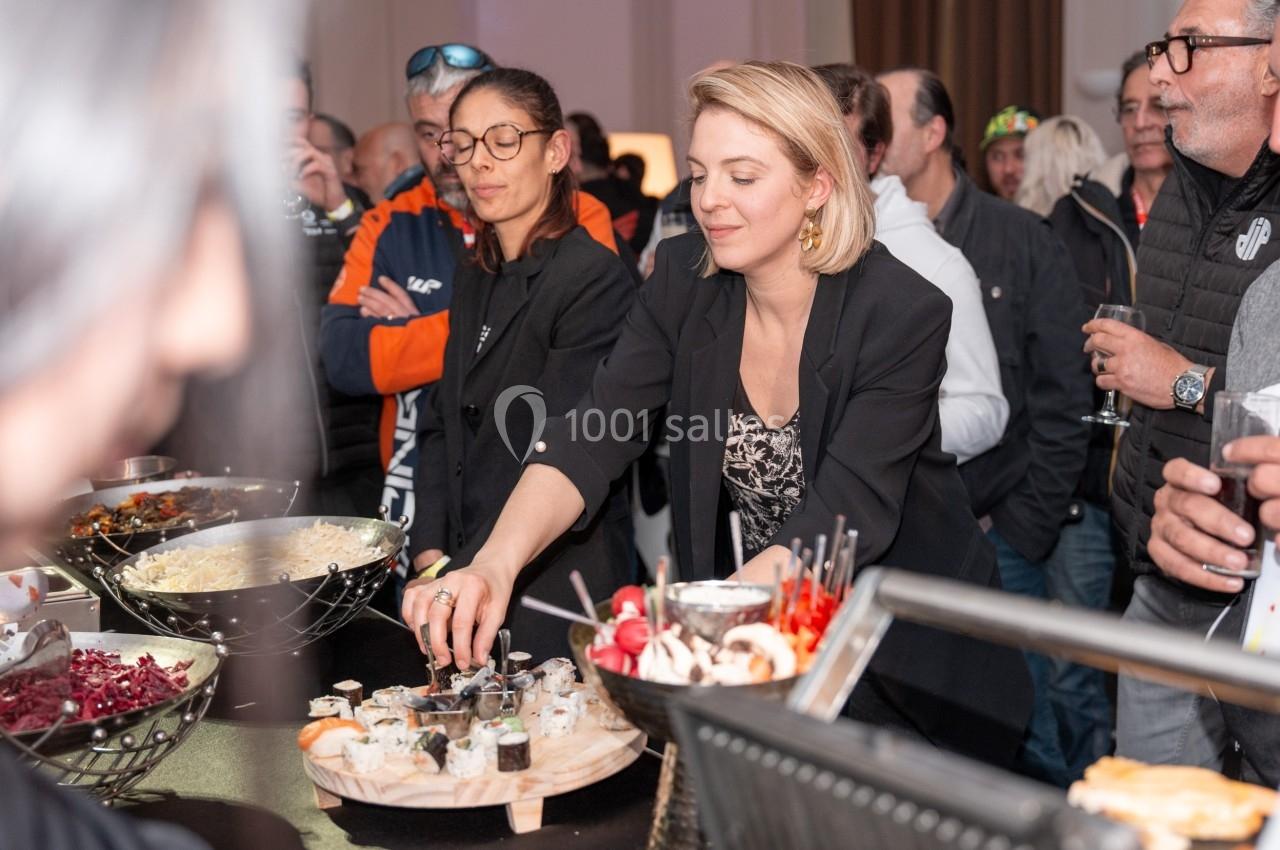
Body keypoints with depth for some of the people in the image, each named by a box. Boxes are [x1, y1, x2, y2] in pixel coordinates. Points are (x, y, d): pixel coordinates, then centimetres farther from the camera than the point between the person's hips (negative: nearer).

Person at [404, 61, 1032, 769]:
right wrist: (496, 562, -36)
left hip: (912, 655, -3)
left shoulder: (902, 314, -21)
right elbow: (594, 436, -18)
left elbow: (845, 517, -29)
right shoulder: (686, 281, -8)